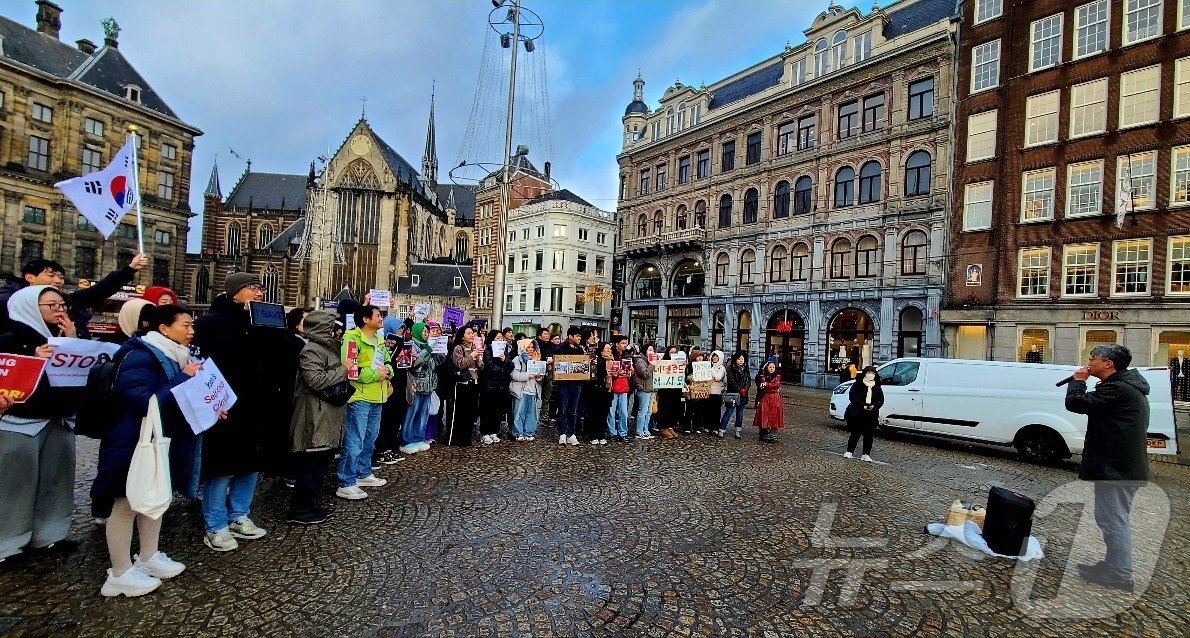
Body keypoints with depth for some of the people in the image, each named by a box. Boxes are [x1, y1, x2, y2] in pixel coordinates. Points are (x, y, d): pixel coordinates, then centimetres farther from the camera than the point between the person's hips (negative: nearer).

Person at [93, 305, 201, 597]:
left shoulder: (174, 356, 7)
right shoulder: (140, 357, -20)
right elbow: (146, 401, -28)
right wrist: (183, 379, -27)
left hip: (163, 441, 9)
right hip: (135, 443, -9)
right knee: (126, 505, 3)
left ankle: (149, 557, 33)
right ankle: (120, 573, 16)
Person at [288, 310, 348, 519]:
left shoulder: (328, 347, 18)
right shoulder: (311, 350, -14)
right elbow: (316, 380, -25)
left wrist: (345, 369, 13)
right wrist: (343, 370, -16)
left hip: (327, 417, 10)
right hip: (315, 418, -10)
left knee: (321, 461, 15)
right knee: (310, 464, -3)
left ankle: (311, 504, 26)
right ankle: (299, 511, 7)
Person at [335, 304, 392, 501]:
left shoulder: (379, 340, 14)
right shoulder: (353, 338, -12)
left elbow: (387, 363, 22)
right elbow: (348, 368, -21)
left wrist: (387, 370, -1)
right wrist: (374, 374, -17)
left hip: (377, 397, 9)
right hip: (359, 397, -9)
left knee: (369, 439, 19)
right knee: (354, 441, -5)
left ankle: (364, 474, 33)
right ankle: (346, 485, 3)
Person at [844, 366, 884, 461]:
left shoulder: (877, 387, 11)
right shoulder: (857, 385, -1)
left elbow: (881, 400, 8)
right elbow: (852, 397, -8)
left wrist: (874, 406, -12)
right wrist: (863, 406, -18)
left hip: (871, 415, 4)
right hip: (857, 414, -4)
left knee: (869, 435, 5)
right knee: (856, 433, -1)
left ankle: (866, 454, 13)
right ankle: (849, 452, 7)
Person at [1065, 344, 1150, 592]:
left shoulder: (1117, 389, -19)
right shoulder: (1129, 387, 16)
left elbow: (1075, 403, -20)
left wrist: (1078, 381, -7)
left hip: (1115, 467, -11)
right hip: (1127, 466, 11)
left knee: (1112, 520, -3)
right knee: (1115, 518, 19)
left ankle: (1121, 575, 4)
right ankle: (1114, 564, 30)